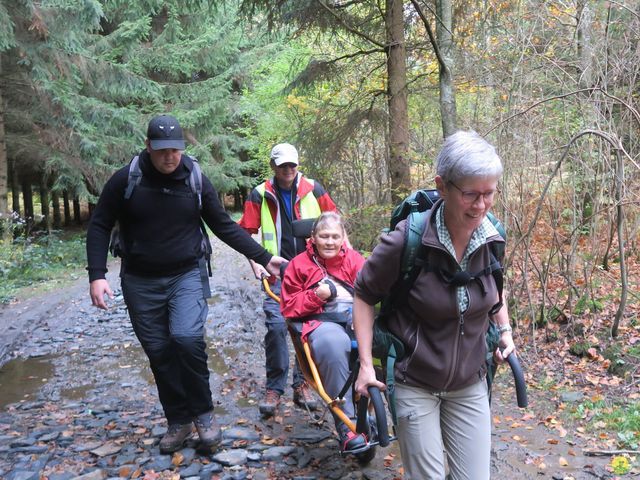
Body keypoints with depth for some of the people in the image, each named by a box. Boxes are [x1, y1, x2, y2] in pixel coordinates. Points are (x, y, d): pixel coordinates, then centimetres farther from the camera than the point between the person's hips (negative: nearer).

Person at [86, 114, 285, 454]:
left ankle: (203, 412, 0)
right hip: (141, 282, 1)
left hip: (187, 276, -1)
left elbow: (225, 227, 4)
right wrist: (97, 275, -11)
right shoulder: (125, 180, -8)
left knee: (188, 338, -21)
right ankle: (178, 421, 22)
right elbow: (100, 226, -1)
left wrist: (264, 257, -1)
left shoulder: (197, 181, -4)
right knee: (159, 352, 4)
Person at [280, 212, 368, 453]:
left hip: (355, 317, 2)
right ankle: (347, 426, -33)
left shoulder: (354, 259, 18)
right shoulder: (299, 264, 14)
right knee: (333, 345, -40)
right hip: (320, 321, -2)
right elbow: (289, 306, 10)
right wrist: (317, 296, -7)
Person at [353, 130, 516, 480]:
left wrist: (504, 329, 6)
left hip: (469, 385, 4)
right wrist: (366, 363, -13)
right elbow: (364, 295, -9)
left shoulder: (492, 237, -8)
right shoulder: (407, 240, -23)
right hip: (415, 385, -4)